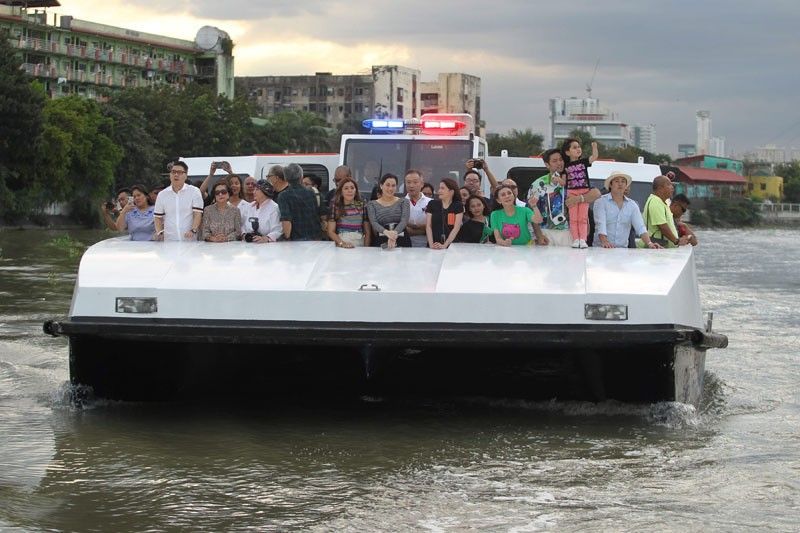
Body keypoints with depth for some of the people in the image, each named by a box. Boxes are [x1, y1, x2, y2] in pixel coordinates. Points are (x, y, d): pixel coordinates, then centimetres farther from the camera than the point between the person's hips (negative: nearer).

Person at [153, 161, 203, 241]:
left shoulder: (194, 192, 3)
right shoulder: (162, 195, 11)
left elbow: (198, 214, -4)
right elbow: (158, 217, 15)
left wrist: (193, 230, -20)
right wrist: (159, 233, -3)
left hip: (189, 241, -2)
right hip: (168, 240, 2)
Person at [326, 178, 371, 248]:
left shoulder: (362, 206, 8)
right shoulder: (335, 207, 4)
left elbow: (367, 232, 9)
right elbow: (331, 232, 2)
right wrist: (342, 243, -14)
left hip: (359, 246, 1)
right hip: (340, 247, -1)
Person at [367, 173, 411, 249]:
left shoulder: (403, 202, 11)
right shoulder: (372, 204, 11)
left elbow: (404, 221, -5)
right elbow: (374, 223, -5)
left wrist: (394, 233, -26)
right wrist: (386, 232, -27)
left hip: (402, 242, 0)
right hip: (381, 242, 0)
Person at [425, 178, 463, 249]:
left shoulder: (458, 206, 2)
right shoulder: (432, 204, 7)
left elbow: (456, 228, -5)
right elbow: (428, 226, 3)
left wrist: (445, 245, -16)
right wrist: (431, 244, -11)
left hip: (451, 245, -1)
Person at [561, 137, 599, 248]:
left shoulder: (583, 162, 6)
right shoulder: (566, 166, 5)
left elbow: (594, 157, -8)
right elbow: (564, 182, 6)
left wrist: (594, 147, -22)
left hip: (584, 193, 0)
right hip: (571, 193, 0)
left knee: (583, 218, 0)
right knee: (573, 218, 0)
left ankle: (583, 239, -2)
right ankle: (575, 239, 0)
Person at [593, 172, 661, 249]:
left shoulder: (632, 205, 11)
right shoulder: (601, 202, 0)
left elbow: (640, 227, 1)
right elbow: (600, 224, -13)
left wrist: (649, 243, -17)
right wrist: (605, 242, -31)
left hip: (623, 249, 3)